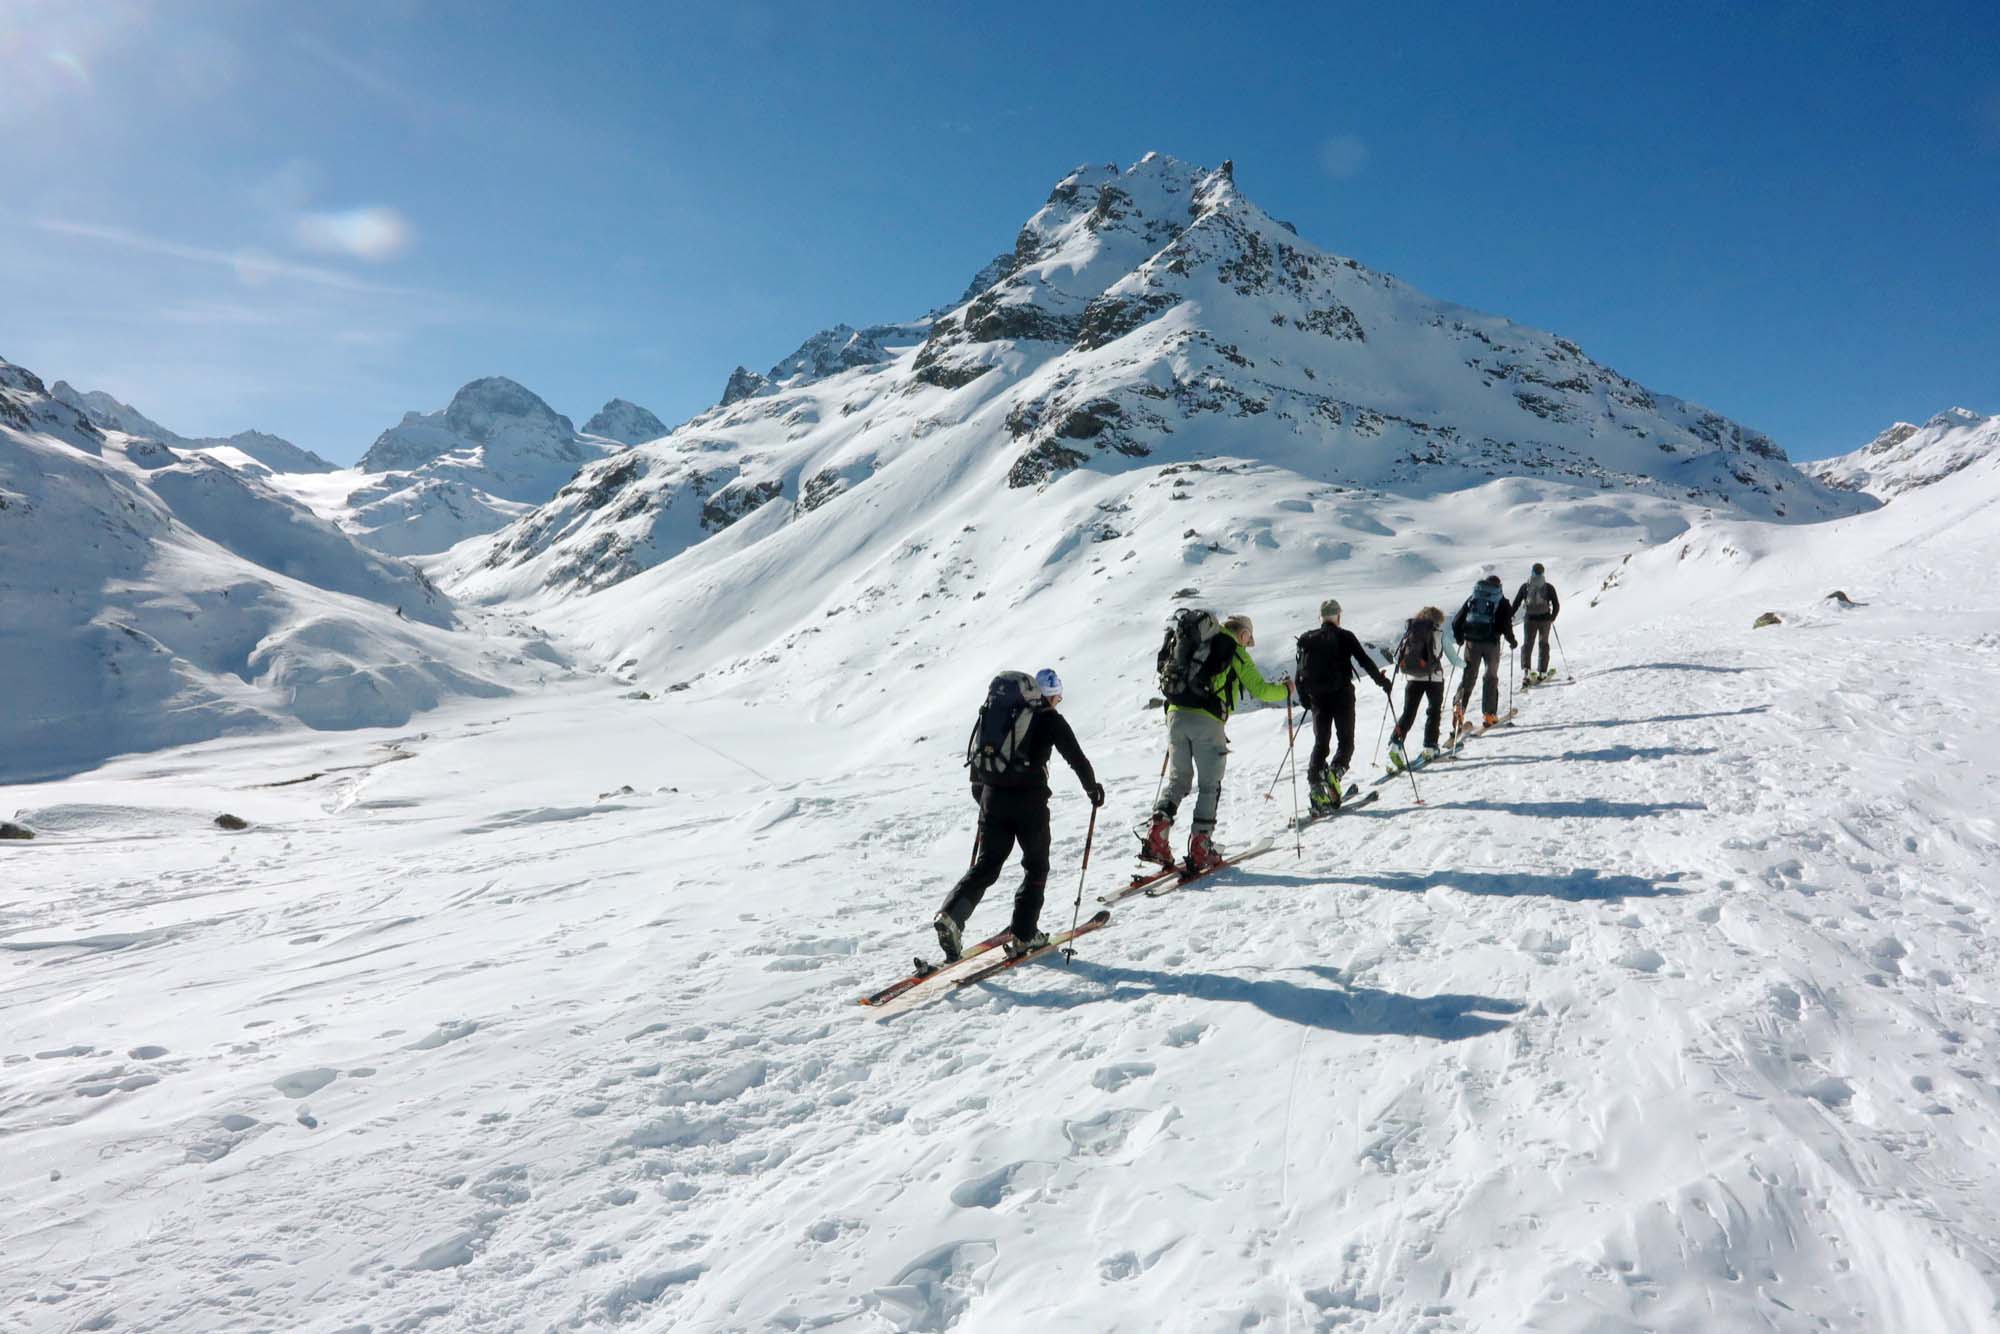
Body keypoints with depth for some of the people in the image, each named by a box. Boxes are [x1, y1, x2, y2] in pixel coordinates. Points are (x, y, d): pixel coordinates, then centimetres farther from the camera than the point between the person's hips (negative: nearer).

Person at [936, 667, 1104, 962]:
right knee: (1036, 866, 13)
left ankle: (950, 915, -10)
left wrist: (980, 791, 30)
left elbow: (974, 754, 18)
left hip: (992, 796, 4)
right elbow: (1076, 757, 2)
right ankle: (1023, 935, 10)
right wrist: (1092, 787, 18)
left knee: (986, 864, 9)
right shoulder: (1050, 719, 1)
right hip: (1029, 800, -4)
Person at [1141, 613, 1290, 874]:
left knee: (1178, 779, 14)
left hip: (1176, 715, 5)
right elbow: (1260, 689, 6)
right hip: (1207, 721, -5)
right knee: (1210, 786, 7)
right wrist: (1285, 689, 24)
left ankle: (1156, 839, -2)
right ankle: (1199, 851, 2)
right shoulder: (1237, 653, 7)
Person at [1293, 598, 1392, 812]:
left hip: (1317, 697, 3)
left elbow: (1299, 671, 8)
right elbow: (1365, 661, -3)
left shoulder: (1307, 639, 6)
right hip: (1342, 695, -3)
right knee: (1346, 740, 7)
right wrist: (1382, 680, 10)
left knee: (1320, 742, 8)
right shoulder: (1345, 637, -2)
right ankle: (1335, 773, -19)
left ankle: (1314, 783, -9)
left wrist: (1303, 698, 19)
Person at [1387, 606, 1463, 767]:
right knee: (1434, 712, 17)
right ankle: (1430, 747, 14)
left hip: (1413, 679, 2)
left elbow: (1397, 656, 9)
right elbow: (1454, 659, 3)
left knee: (1408, 713, 4)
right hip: (1434, 679, -2)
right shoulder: (1440, 634, 0)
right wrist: (1463, 663, 25)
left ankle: (1395, 744, -14)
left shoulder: (1408, 631, 6)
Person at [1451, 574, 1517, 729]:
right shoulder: (1501, 601, 4)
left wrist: (1460, 638, 23)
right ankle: (1489, 714, 5)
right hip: (1491, 642, -2)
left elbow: (1456, 621, 8)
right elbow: (1506, 624, -7)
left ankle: (1459, 707, -10)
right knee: (1491, 677, 9)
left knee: (1468, 676, 8)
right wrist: (1511, 640, 9)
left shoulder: (1473, 598, 11)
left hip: (1471, 642, 2)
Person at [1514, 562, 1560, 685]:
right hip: (1544, 619, 0)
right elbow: (1556, 605, 0)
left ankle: (1525, 670, -16)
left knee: (1527, 644, 4)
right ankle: (1542, 672, 15)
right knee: (1543, 644, 16)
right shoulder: (1549, 587, -3)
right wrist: (1553, 617, 15)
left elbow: (1516, 603, 1)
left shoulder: (1525, 587, -2)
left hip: (1529, 619, 0)